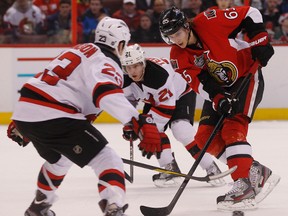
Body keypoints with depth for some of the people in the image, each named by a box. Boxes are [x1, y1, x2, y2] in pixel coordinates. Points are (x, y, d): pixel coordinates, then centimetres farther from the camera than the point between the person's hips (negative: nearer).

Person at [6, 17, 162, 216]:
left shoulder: (80, 51, 25)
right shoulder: (106, 63, -4)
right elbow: (109, 95, -27)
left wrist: (21, 126, 40)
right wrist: (141, 123, -38)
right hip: (53, 117, -9)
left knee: (60, 158, 36)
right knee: (108, 161, -8)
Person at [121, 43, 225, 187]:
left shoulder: (158, 73, -40)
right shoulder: (125, 81, -18)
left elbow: (167, 106, -34)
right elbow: (128, 99, 1)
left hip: (181, 93, -7)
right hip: (154, 99, 7)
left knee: (180, 129, -26)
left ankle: (211, 168, -19)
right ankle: (170, 170, -6)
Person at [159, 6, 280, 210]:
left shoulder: (209, 22, -23)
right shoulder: (178, 56, -9)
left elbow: (250, 14, -15)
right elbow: (200, 83, -16)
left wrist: (260, 42, -19)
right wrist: (218, 99, -31)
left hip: (247, 77, -7)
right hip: (219, 89, 7)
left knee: (232, 130, -24)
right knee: (205, 138, -6)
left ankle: (244, 184, -31)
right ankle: (255, 171, -4)